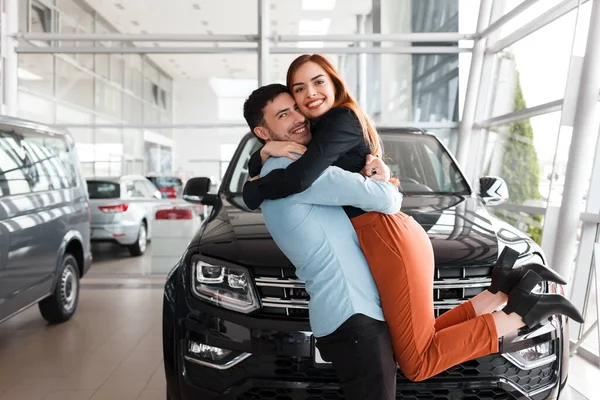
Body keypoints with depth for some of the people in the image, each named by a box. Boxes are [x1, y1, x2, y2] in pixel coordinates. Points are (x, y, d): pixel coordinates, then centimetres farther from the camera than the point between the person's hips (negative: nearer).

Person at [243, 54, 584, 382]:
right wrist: (266, 151, -3)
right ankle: (508, 287, 8)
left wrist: (254, 190, -5)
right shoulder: (318, 131, 19)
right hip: (389, 241, 10)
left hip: (390, 241, -10)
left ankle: (521, 312, 1)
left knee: (418, 364, -2)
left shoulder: (340, 119, -9)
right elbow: (257, 168, 21)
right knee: (422, 346, 13)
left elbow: (299, 178, -25)